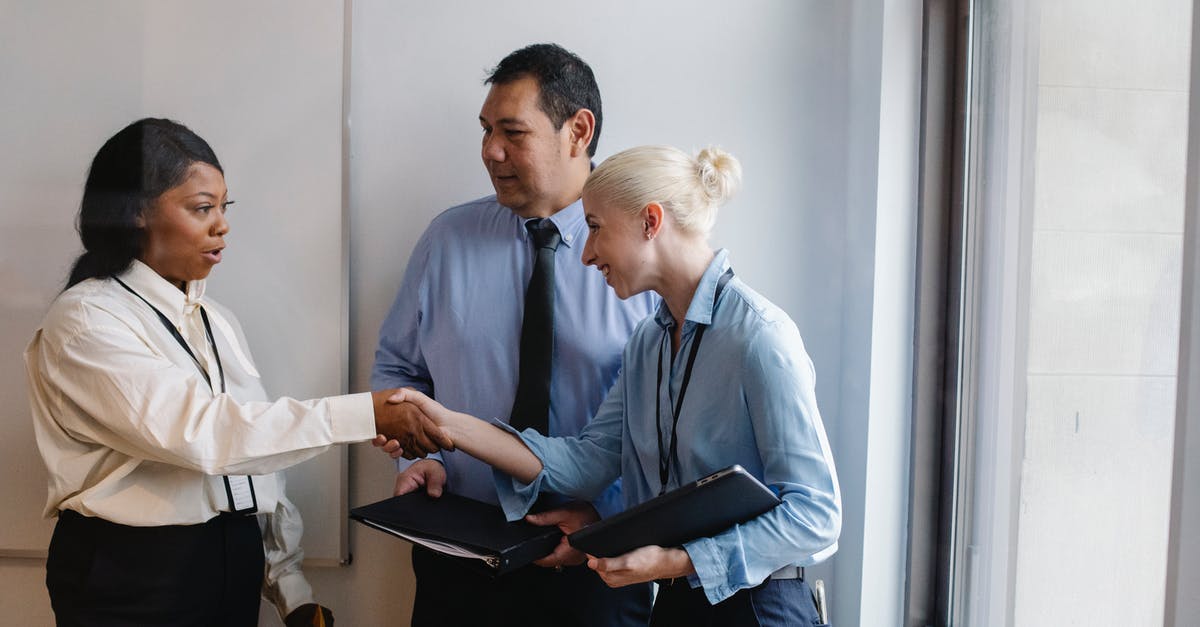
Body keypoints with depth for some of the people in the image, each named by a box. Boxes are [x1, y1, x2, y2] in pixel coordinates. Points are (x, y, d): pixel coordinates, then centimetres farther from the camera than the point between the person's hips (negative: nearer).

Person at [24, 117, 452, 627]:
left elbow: (254, 450, 9)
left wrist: (289, 585, 6)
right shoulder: (84, 322, -12)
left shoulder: (217, 322, 10)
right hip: (131, 579, -6)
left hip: (236, 567, 6)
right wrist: (366, 415, -29)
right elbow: (198, 433, -25)